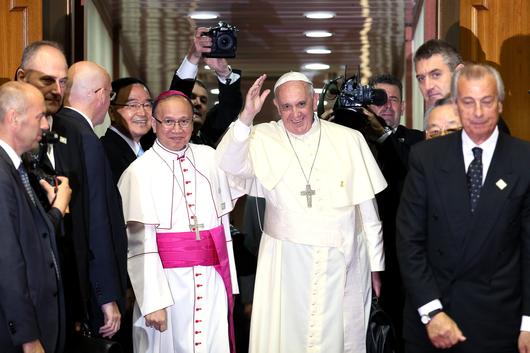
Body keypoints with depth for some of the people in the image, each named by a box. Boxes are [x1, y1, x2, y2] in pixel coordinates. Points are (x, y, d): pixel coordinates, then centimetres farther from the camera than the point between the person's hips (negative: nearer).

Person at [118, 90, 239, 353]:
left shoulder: (209, 158, 7)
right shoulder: (139, 171, -6)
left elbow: (223, 221, 10)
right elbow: (140, 243, -9)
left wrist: (229, 282, 9)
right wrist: (153, 301, -14)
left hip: (213, 281, 4)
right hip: (168, 280, -4)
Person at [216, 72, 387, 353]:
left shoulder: (350, 140, 3)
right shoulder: (264, 139, 1)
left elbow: (368, 209, 6)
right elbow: (229, 165, -17)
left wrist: (376, 266, 7)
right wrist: (246, 117, -27)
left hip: (342, 263, 1)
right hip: (285, 263, -1)